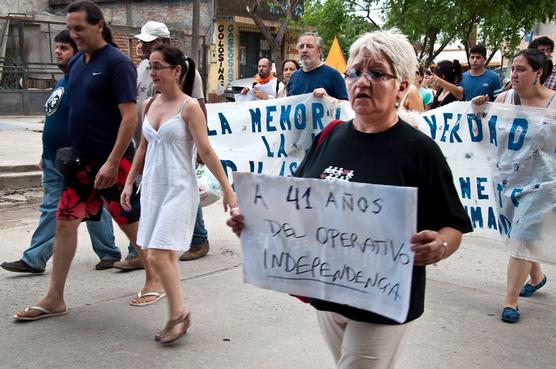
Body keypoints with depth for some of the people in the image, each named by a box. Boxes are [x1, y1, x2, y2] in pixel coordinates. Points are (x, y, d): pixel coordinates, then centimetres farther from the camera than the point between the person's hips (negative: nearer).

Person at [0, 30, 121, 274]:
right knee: (51, 209, 9)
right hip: (54, 161, 9)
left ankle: (109, 253, 20)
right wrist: (46, 155, 21)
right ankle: (34, 260, 12)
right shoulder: (60, 83, 13)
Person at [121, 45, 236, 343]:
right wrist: (129, 182, 15)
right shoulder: (149, 105, 9)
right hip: (152, 187, 7)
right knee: (165, 255, 11)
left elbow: (206, 151, -11)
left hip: (178, 189, -7)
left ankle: (178, 314, 7)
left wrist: (227, 189, -13)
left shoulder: (189, 107, -10)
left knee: (157, 255, -13)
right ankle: (177, 318, 23)